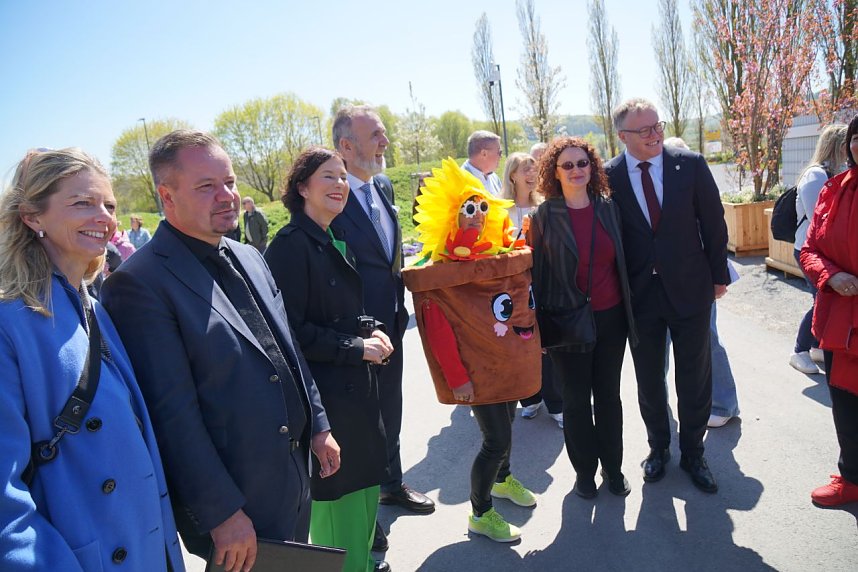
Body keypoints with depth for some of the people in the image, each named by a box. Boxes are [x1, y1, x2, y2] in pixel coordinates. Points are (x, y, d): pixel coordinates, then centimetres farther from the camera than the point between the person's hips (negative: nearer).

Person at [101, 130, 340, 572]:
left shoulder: (249, 258, 6)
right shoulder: (139, 283, -19)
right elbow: (172, 412, -21)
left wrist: (318, 426, 11)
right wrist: (222, 513, -18)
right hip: (237, 504, -7)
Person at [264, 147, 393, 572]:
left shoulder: (336, 243, 11)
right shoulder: (290, 245, -16)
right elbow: (292, 329, -20)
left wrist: (373, 331, 1)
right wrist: (356, 347, -17)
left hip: (357, 384, 9)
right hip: (325, 391, -9)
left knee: (366, 481, 20)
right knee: (335, 489, 7)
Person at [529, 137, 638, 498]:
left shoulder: (608, 207, 3)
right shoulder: (544, 217, -6)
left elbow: (621, 260, 9)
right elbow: (537, 272, -4)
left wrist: (628, 310, 8)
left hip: (611, 317, 3)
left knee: (609, 396, 14)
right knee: (577, 401, 9)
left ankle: (613, 467, 32)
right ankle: (584, 471, 28)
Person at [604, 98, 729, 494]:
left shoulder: (691, 164, -5)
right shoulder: (608, 176, -7)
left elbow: (713, 222, 1)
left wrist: (718, 275, 5)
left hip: (690, 289, 0)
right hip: (640, 294, 0)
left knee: (694, 379, 11)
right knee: (649, 379, 14)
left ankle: (692, 453, 32)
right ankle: (658, 447, 36)